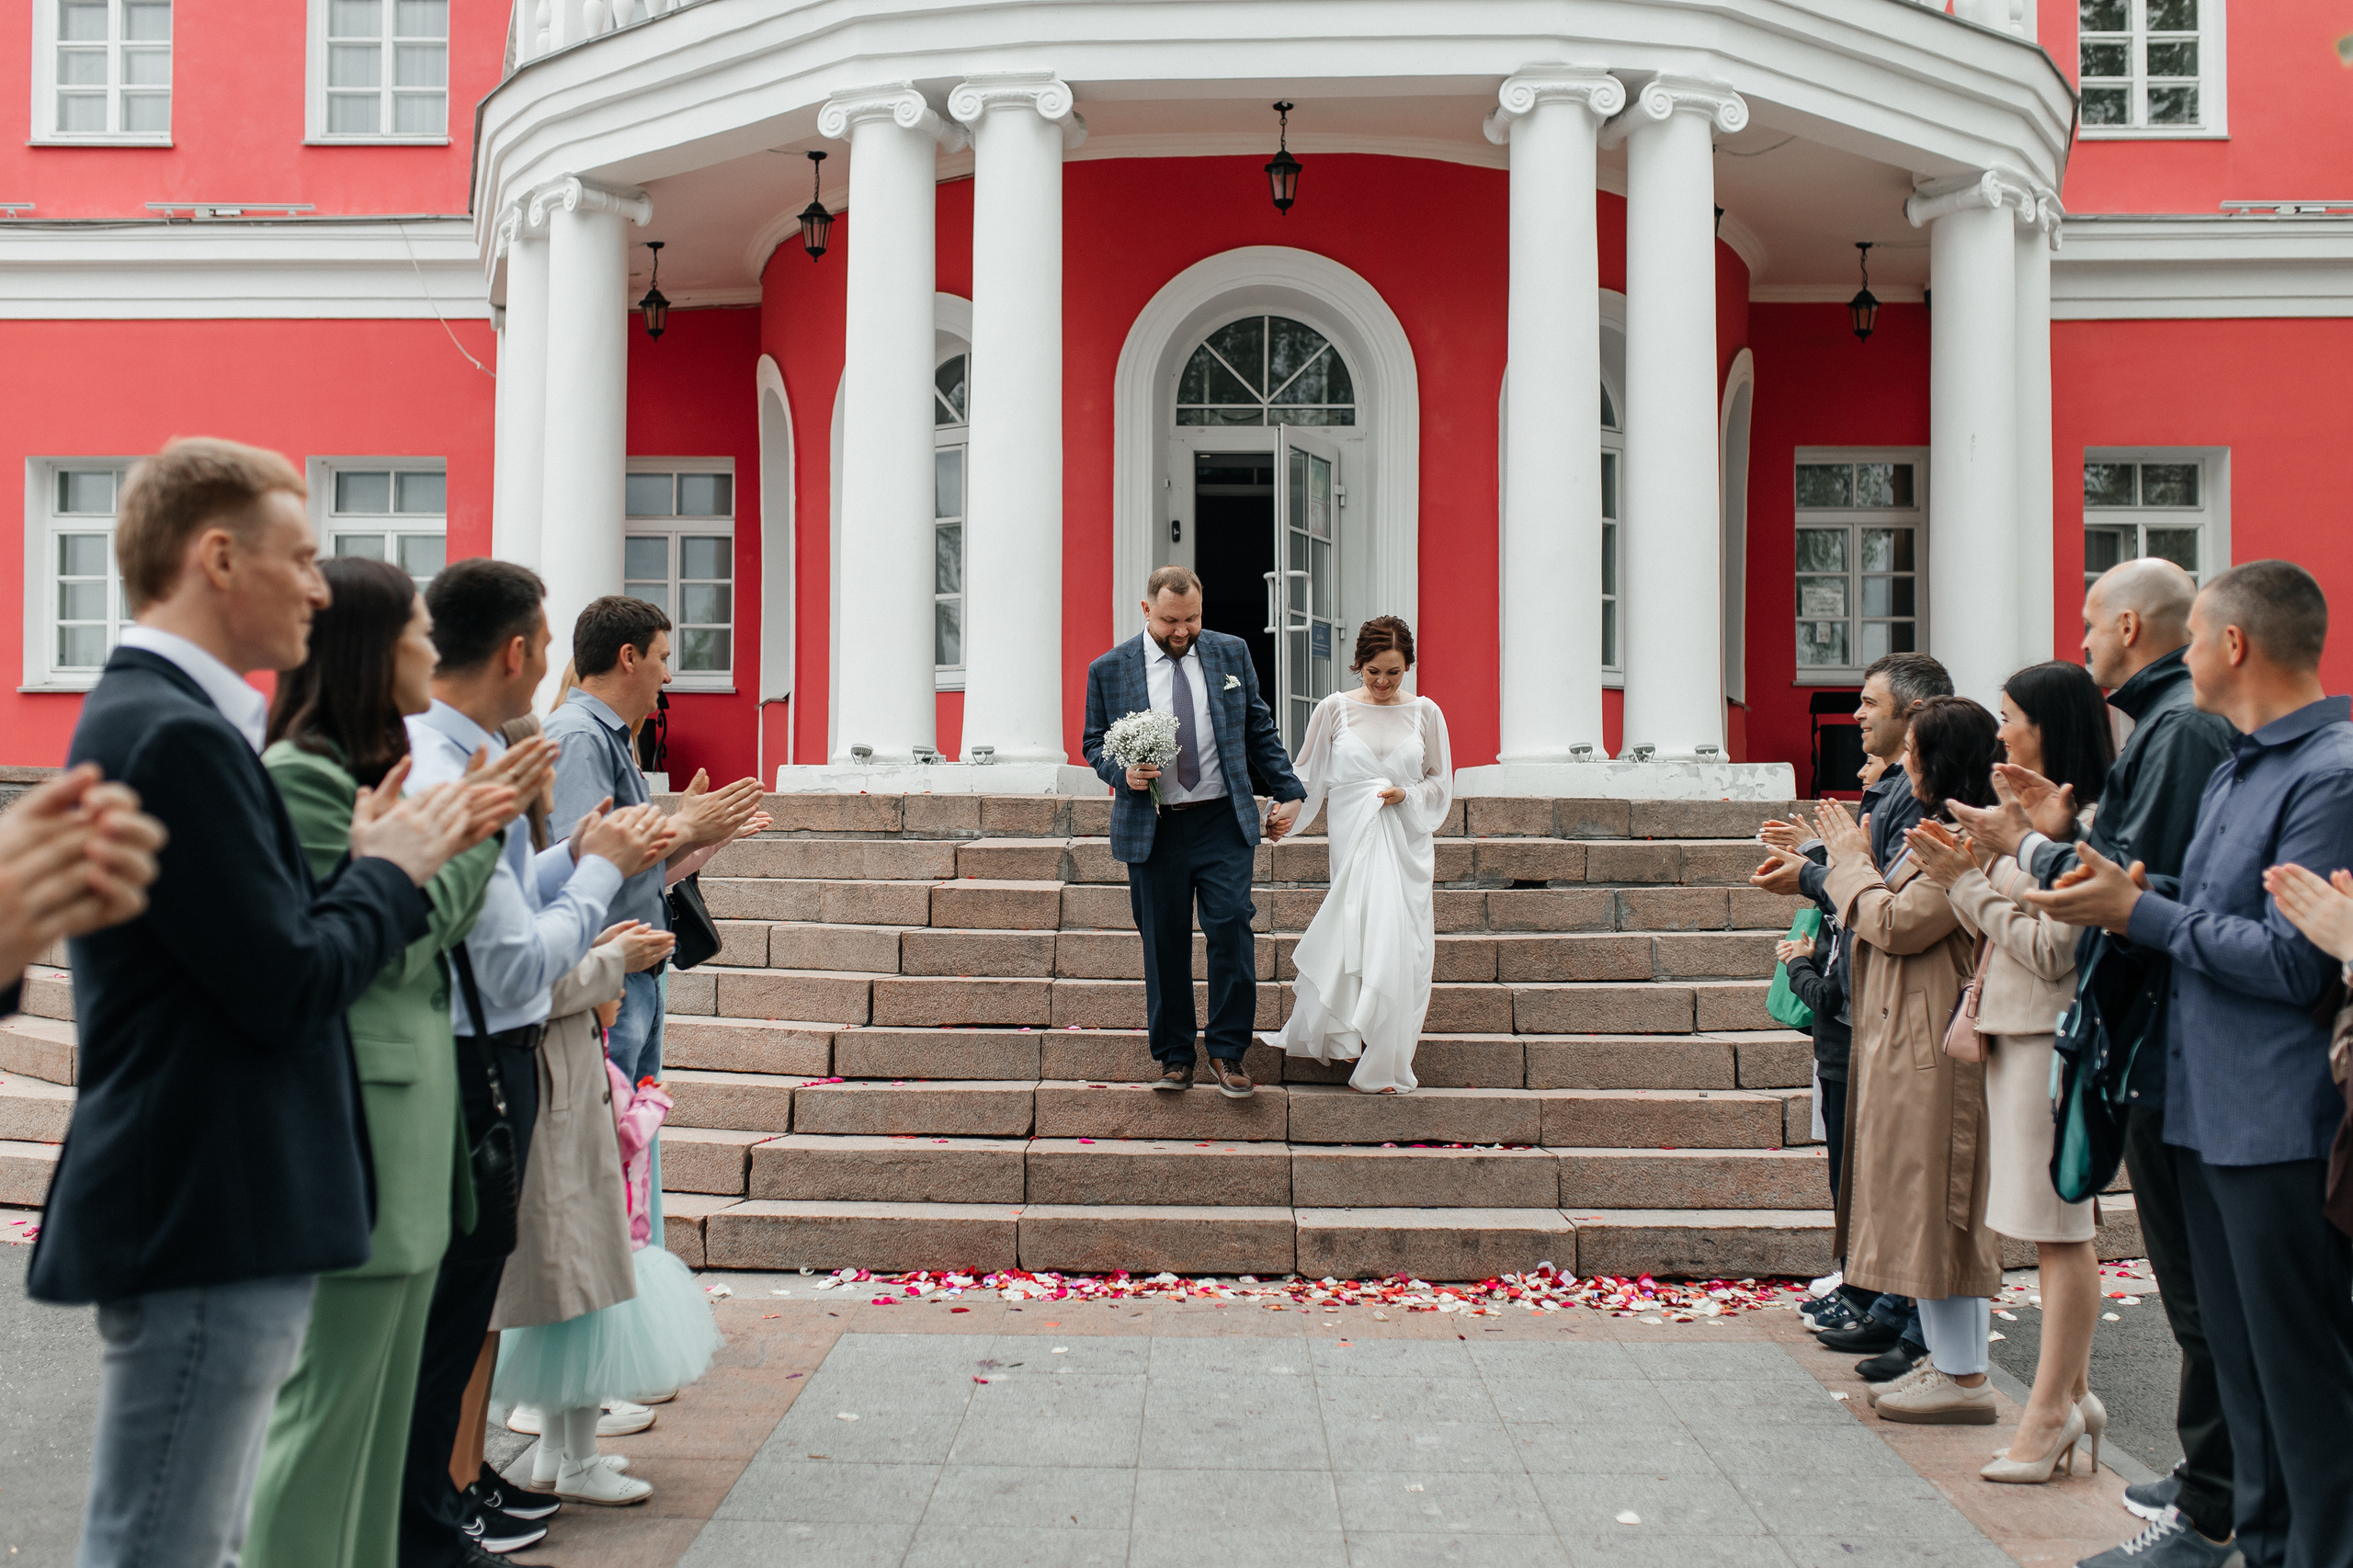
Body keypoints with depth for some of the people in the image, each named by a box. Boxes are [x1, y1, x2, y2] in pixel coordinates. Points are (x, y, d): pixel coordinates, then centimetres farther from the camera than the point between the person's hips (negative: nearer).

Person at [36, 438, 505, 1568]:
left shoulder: (154, 715, 14)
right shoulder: (176, 732, -19)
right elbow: (288, 988, -21)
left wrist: (388, 859, 6)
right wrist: (392, 870, -5)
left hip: (213, 1218, 11)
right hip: (205, 1227, -11)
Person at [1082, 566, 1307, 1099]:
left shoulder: (1231, 653, 7)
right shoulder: (1109, 669, 2)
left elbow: (1260, 730, 13)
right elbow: (1094, 743, 8)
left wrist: (1288, 792, 9)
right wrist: (1123, 772, -12)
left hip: (1223, 821, 1)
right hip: (1152, 829, -1)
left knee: (1231, 929, -7)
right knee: (1164, 944, 3)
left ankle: (1227, 1052, 6)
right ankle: (1173, 1057, 17)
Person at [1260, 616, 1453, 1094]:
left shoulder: (1425, 713, 6)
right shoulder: (1335, 709, 2)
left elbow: (1440, 782, 11)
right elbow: (1310, 776, 9)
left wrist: (1406, 794, -7)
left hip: (1406, 843, 1)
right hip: (1353, 838, -1)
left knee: (1401, 944, -2)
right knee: (1357, 939, -5)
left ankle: (1387, 1060, 7)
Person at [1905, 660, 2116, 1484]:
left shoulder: (2088, 824, -15)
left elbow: (2051, 949, -19)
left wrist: (1968, 882, -13)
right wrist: (1958, 871, 3)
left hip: (2053, 1037, -10)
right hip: (2014, 1031, 10)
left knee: (2060, 1225, -2)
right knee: (2053, 1225, 14)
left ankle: (2052, 1410, 5)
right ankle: (2073, 1390, 23)